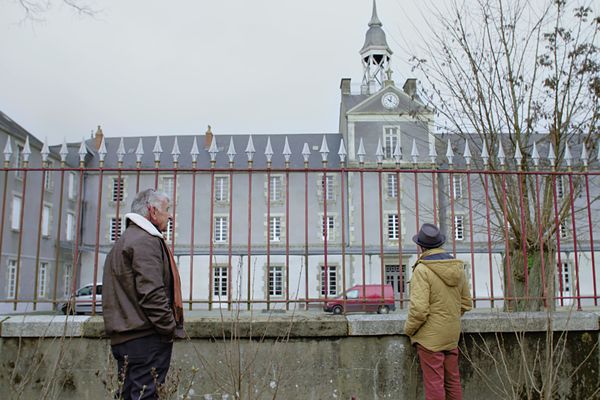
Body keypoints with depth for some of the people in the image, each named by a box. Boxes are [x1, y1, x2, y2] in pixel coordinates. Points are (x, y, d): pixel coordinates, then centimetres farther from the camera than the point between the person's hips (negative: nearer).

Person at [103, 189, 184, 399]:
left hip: (125, 337, 10)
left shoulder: (125, 240, 21)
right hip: (146, 338, -10)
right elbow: (151, 293, -21)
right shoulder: (146, 241, -12)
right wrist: (170, 328, -13)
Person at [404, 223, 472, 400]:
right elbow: (466, 303, 12)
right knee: (453, 382, 16)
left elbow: (419, 309, -21)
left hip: (430, 337, -7)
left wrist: (409, 329, -6)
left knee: (434, 385, 2)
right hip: (452, 334, 7)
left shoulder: (422, 269, -17)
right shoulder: (458, 267, 4)